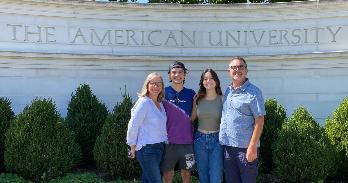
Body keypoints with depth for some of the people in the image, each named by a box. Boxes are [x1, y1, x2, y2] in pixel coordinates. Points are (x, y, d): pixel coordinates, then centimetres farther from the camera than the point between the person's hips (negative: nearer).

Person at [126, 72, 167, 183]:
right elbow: (133, 126, -11)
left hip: (159, 148, 8)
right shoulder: (143, 102, -12)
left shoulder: (160, 104, 11)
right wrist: (133, 147, -7)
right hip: (147, 149, -7)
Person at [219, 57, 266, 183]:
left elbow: (259, 121, -11)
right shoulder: (227, 91, 11)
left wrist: (253, 146, -17)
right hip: (227, 146, 6)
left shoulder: (253, 92, -8)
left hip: (245, 147, -6)